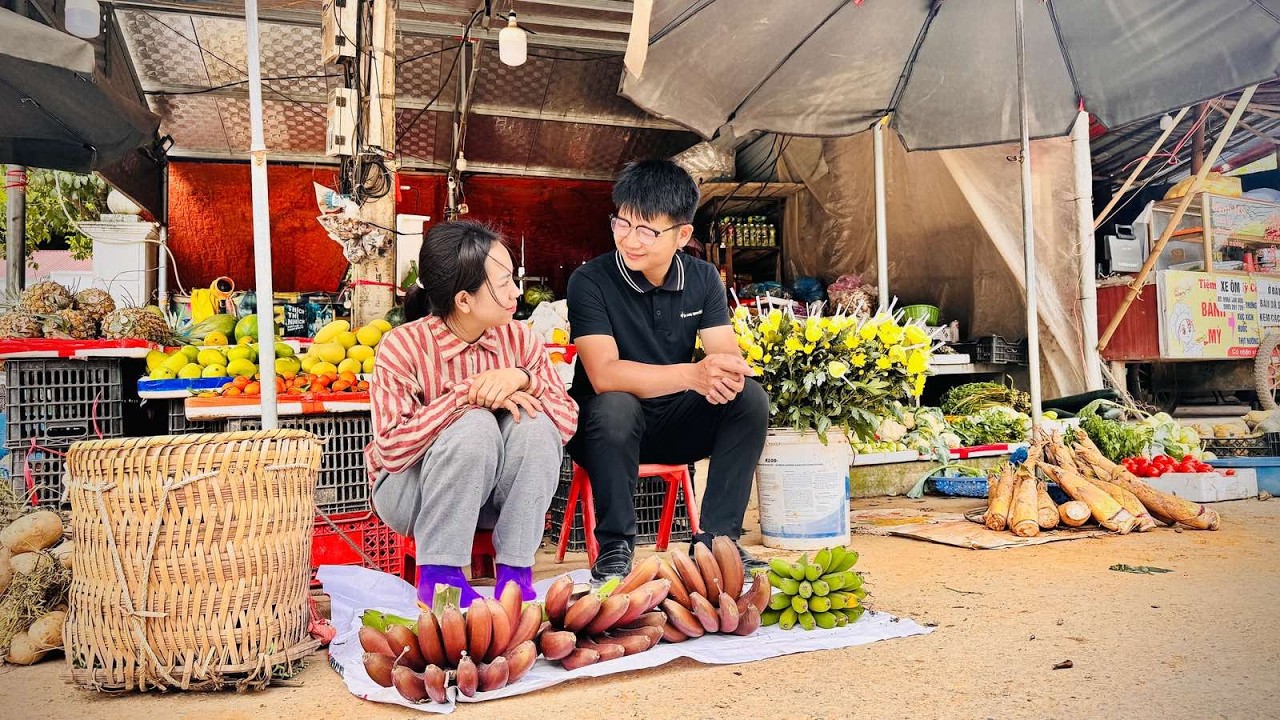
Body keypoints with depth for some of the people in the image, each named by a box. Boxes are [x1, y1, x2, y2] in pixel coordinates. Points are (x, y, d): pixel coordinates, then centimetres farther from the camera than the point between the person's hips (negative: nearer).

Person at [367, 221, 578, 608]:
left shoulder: (519, 339, -8)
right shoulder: (403, 346, -19)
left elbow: (568, 422, -12)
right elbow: (391, 450, -28)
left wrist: (523, 379, -29)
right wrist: (466, 394, -32)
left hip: (497, 491, 4)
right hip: (411, 489, -4)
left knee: (534, 423, -25)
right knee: (475, 426, -32)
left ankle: (514, 571, -16)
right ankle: (438, 573, -19)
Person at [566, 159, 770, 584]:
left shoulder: (703, 279, -2)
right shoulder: (590, 282, -17)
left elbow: (728, 355, -11)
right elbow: (604, 374, -29)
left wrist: (726, 374, -38)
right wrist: (695, 374, -42)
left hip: (676, 423, 4)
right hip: (609, 424, -4)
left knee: (750, 397, -20)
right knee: (615, 406, -37)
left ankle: (717, 538, -10)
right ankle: (614, 546, -17)